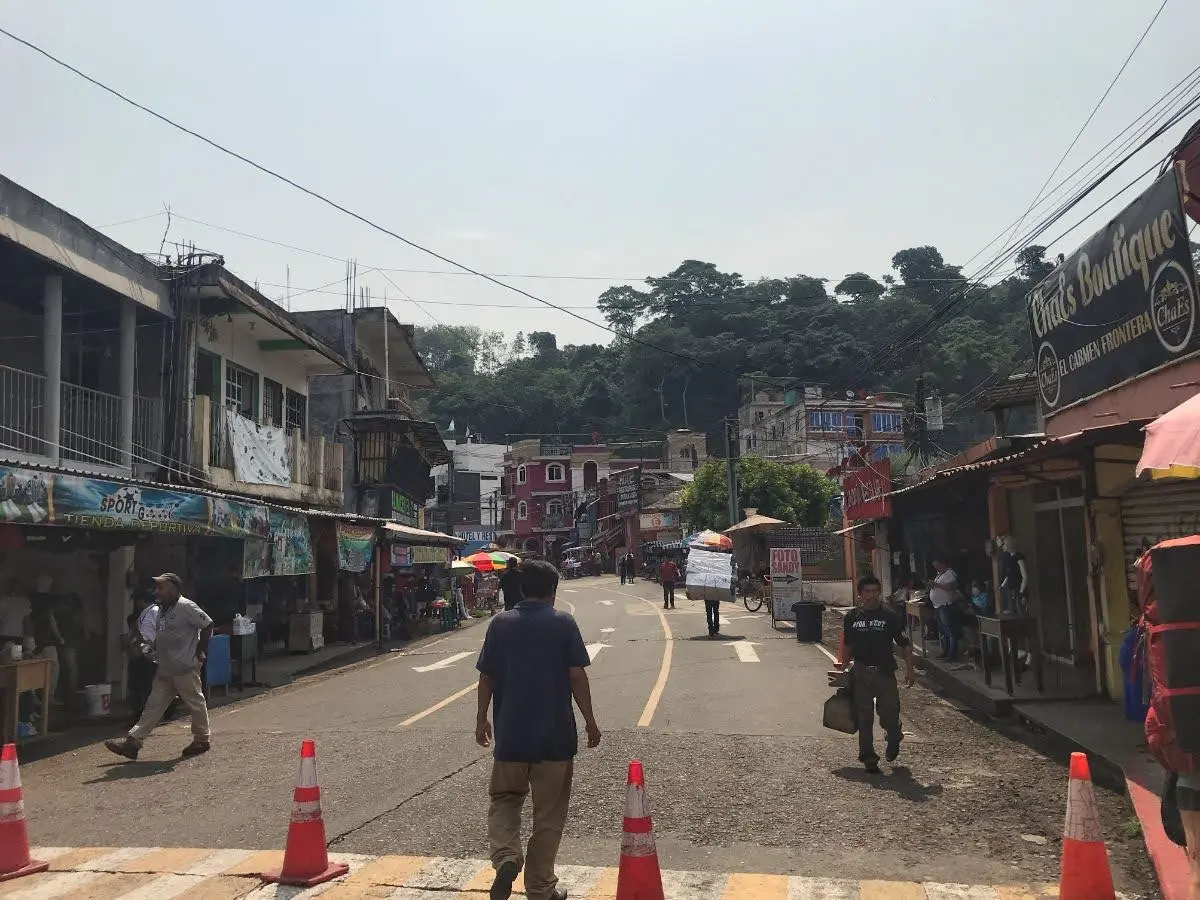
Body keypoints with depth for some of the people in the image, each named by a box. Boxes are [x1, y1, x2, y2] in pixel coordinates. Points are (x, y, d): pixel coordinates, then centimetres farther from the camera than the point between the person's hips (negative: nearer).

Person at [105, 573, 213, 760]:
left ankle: (202, 739, 17)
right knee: (153, 706, 7)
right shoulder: (162, 609, 13)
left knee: (195, 703, 4)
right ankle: (133, 742, 7)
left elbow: (207, 625, -16)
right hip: (165, 669, 9)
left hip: (185, 668, -9)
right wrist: (154, 650, 10)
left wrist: (199, 652, -11)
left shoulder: (185, 607, -15)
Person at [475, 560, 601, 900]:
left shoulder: (500, 623, -1)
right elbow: (577, 677, -8)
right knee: (548, 814, 11)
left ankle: (506, 858, -5)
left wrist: (482, 719, 13)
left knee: (504, 800, 19)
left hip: (510, 733, 2)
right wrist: (590, 722, 2)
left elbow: (487, 677, 1)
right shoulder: (563, 623, -7)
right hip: (555, 735, -1)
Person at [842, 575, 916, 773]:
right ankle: (868, 758, 15)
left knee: (889, 715, 1)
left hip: (885, 672, -2)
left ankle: (894, 740, 34)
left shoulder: (890, 616, -2)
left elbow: (905, 644, 0)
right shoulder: (852, 617, 4)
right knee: (864, 718, 4)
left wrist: (909, 669, -6)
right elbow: (848, 646, 13)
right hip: (860, 673, 2)